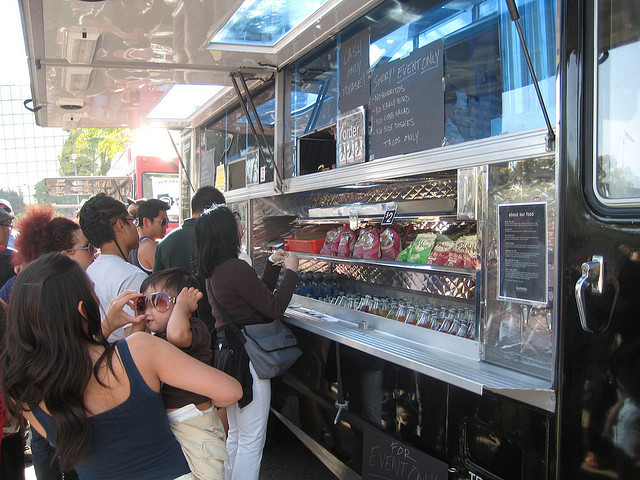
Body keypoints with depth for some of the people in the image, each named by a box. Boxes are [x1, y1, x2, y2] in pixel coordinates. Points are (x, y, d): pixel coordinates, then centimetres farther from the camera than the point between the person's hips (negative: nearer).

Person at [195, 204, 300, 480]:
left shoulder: (213, 271, 9)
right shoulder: (236, 268, -20)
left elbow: (257, 294, 17)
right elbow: (274, 307, -16)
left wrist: (272, 265, 17)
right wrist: (290, 271, -5)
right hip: (246, 357, -10)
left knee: (235, 435, 22)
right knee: (252, 441, 0)